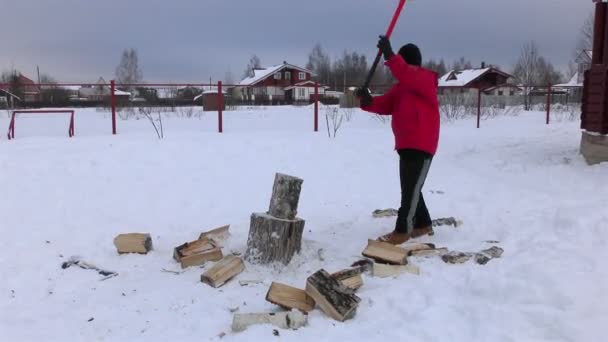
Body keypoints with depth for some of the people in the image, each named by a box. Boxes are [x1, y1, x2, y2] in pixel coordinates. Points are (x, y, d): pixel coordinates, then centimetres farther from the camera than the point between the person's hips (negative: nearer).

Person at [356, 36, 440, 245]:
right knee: (410, 187, 16)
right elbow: (386, 106, 4)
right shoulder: (401, 86, 16)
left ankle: (402, 231, -2)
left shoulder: (425, 79, -8)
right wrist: (369, 101, -15)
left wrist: (390, 56, -41)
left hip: (422, 145, -9)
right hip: (405, 144, 9)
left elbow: (407, 75, -31)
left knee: (411, 188, -6)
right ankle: (423, 224, 29)